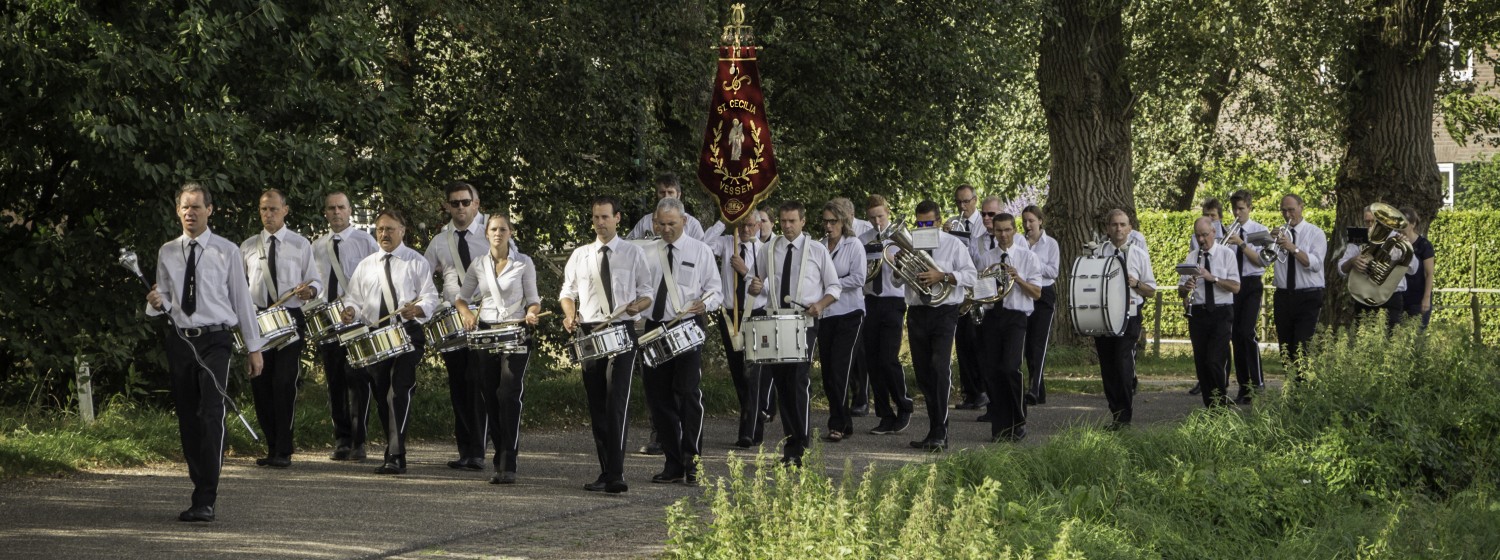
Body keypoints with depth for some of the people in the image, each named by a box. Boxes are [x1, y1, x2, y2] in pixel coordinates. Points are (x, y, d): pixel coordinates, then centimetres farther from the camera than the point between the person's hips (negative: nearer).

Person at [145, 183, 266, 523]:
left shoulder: (227, 252, 3)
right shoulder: (167, 253, 11)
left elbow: (242, 300, 6)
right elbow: (164, 301, 16)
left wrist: (254, 348, 6)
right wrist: (157, 303, -9)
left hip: (215, 341, -4)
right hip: (180, 340, 4)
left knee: (212, 416, -15)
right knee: (187, 418, 5)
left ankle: (206, 501, -19)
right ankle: (201, 489, 15)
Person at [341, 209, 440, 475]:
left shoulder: (416, 262, 4)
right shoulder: (366, 265, 16)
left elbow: (430, 298, -2)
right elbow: (355, 297, 16)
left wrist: (417, 309, -24)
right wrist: (351, 309, -8)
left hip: (407, 335, -5)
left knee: (399, 391, -17)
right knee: (382, 394, 8)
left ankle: (395, 457, -22)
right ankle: (394, 451, 20)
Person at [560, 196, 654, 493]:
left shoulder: (633, 253, 6)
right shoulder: (580, 256, 14)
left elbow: (648, 293, 8)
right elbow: (568, 292, 19)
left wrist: (638, 305, -14)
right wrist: (570, 313, -3)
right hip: (589, 333, 4)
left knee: (617, 402, -16)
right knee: (596, 406, 6)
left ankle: (615, 474, -22)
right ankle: (606, 471, 13)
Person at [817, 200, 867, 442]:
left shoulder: (854, 245, -2)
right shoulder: (820, 246, 9)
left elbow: (858, 279, -10)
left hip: (849, 312, -5)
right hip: (825, 313, 5)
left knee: (839, 370, -10)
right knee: (827, 371, 4)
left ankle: (838, 425, -8)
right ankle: (844, 423, 14)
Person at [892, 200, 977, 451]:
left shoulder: (953, 245, 1)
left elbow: (970, 277, -5)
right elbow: (896, 281, 13)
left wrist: (942, 276, -18)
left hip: (944, 313, -5)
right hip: (917, 314, 5)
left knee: (940, 368, -17)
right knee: (923, 374, 7)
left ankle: (940, 434, -19)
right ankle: (935, 430, 16)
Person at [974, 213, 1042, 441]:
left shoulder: (1028, 257, 4)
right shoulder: (984, 258, 11)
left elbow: (1037, 293, 0)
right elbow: (976, 288, 13)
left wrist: (1018, 279, -15)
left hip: (1016, 317, -3)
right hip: (991, 316, 3)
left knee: (1011, 368, -19)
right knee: (991, 371, 0)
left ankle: (1019, 422, -4)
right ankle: (1000, 428, 8)